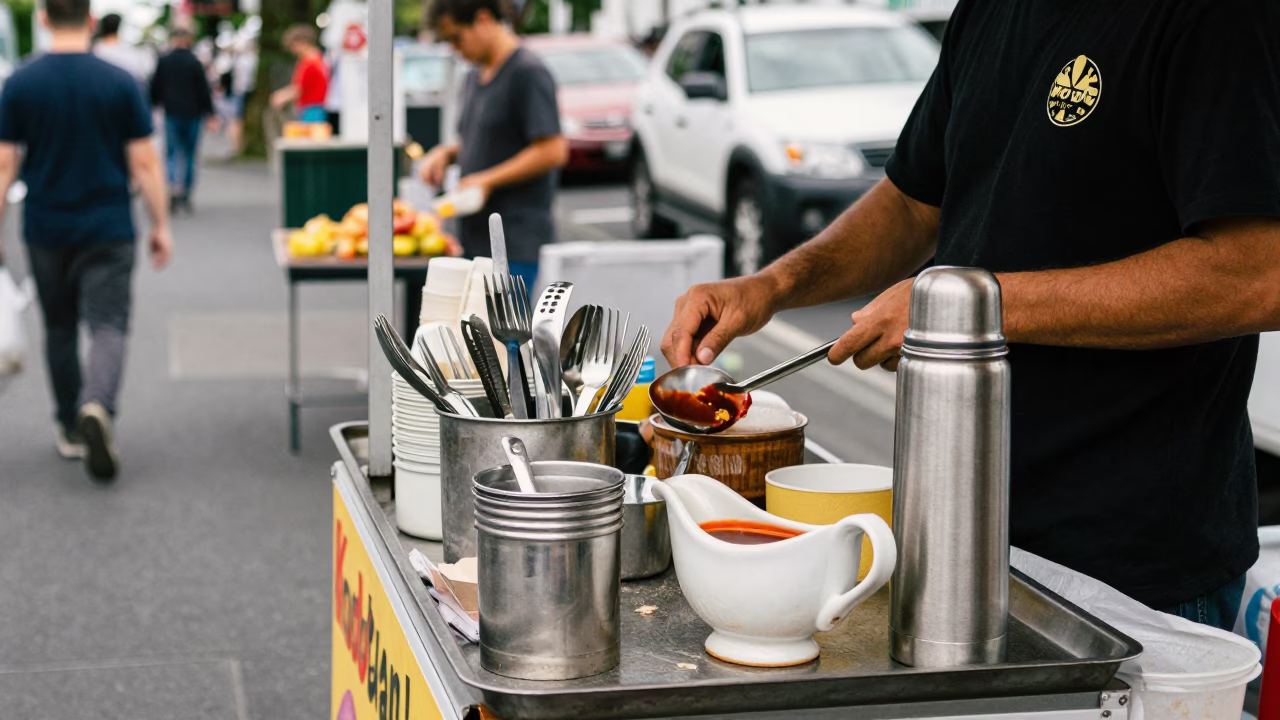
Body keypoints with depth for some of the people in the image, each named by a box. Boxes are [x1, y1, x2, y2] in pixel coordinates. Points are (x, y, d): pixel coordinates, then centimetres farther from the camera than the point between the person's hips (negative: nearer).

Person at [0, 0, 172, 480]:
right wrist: (160, 226, 3)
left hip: (45, 231, 2)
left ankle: (70, 431, 23)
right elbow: (144, 163, -5)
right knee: (108, 326, -3)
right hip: (107, 230, -2)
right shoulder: (119, 83, -6)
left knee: (60, 330, 16)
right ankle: (97, 406, -30)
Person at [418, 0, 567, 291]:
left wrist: (487, 180, -15)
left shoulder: (529, 73, -10)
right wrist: (447, 153, 8)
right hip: (477, 238, 8)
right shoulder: (476, 77, 17)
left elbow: (552, 151, -16)